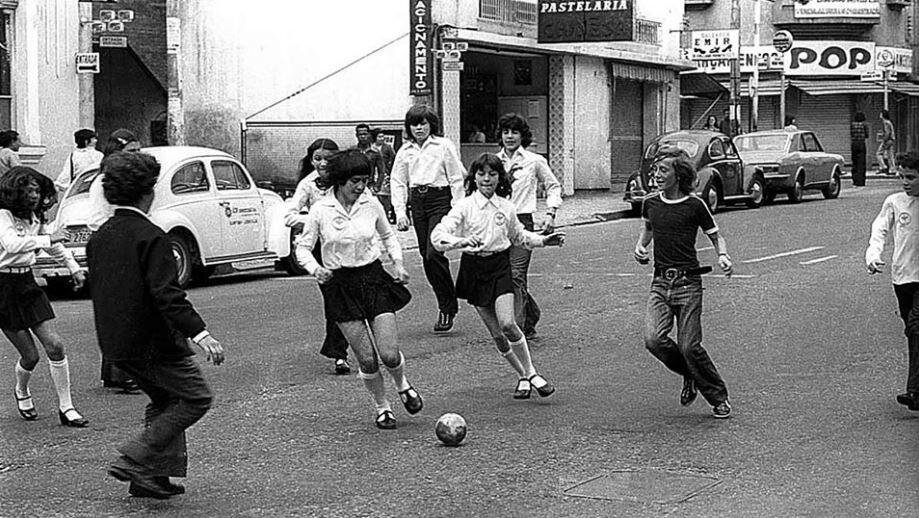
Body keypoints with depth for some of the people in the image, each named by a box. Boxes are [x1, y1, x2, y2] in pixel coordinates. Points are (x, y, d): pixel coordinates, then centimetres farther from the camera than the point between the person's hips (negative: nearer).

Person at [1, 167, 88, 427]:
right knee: (30, 355, -3)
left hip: (27, 283, 7)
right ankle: (21, 392, 31)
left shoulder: (34, 216, 8)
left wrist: (73, 267, 24)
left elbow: (52, 242, 27)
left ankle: (66, 408, 4)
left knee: (55, 345, -5)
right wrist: (48, 239, -37)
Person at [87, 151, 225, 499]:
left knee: (164, 399, 22)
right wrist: (199, 333, -29)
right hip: (152, 341, -9)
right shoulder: (150, 237, -18)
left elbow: (98, 290, 16)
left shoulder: (99, 238, 8)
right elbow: (167, 294, -26)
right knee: (196, 398, 3)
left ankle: (154, 475, 17)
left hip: (114, 342, 9)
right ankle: (135, 460, -5)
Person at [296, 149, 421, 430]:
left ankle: (402, 385, 25)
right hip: (339, 284, -1)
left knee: (389, 354, -9)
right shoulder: (320, 210, -8)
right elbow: (303, 247, -1)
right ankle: (382, 407, 22)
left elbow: (388, 236, 15)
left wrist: (398, 263, 0)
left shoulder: (371, 204, -1)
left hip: (373, 277, 1)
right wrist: (315, 269, -20)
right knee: (367, 360, -3)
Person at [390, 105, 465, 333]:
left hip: (440, 199, -5)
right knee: (426, 257, 4)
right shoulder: (405, 151, 10)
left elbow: (456, 179, -1)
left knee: (434, 253, -16)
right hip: (417, 202, 5)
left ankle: (448, 307, -3)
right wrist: (400, 211, 0)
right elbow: (397, 182, 11)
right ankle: (446, 306, 15)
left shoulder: (444, 146, -1)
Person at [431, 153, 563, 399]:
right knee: (496, 333, 3)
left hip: (500, 265, 1)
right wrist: (461, 241, -35)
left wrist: (544, 240, 9)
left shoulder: (506, 207, 2)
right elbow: (438, 235, -18)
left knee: (507, 324, -18)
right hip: (474, 267, 0)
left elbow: (519, 235, 22)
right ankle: (522, 377, 21)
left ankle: (531, 373, -1)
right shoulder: (465, 206, -8)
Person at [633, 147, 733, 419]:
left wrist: (723, 256, -13)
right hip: (660, 282, 4)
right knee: (653, 339, -16)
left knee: (689, 346, -10)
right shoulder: (650, 204, 8)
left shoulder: (695, 206, -4)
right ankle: (690, 376, 14)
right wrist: (640, 246, 11)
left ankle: (719, 398, 11)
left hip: (688, 282, -4)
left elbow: (715, 236, 7)